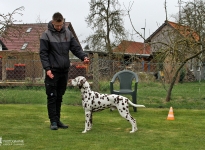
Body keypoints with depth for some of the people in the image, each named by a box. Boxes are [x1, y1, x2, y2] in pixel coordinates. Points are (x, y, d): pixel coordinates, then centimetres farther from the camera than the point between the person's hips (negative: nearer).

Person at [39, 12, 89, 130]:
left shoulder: (68, 33, 8)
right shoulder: (47, 35, -5)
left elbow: (76, 47, 6)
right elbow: (43, 53, -6)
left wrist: (83, 56, -13)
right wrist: (47, 68, -15)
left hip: (64, 71, 4)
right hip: (53, 71, -4)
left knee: (59, 97, 12)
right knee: (52, 97, -2)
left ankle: (58, 119, 19)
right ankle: (53, 121, 3)